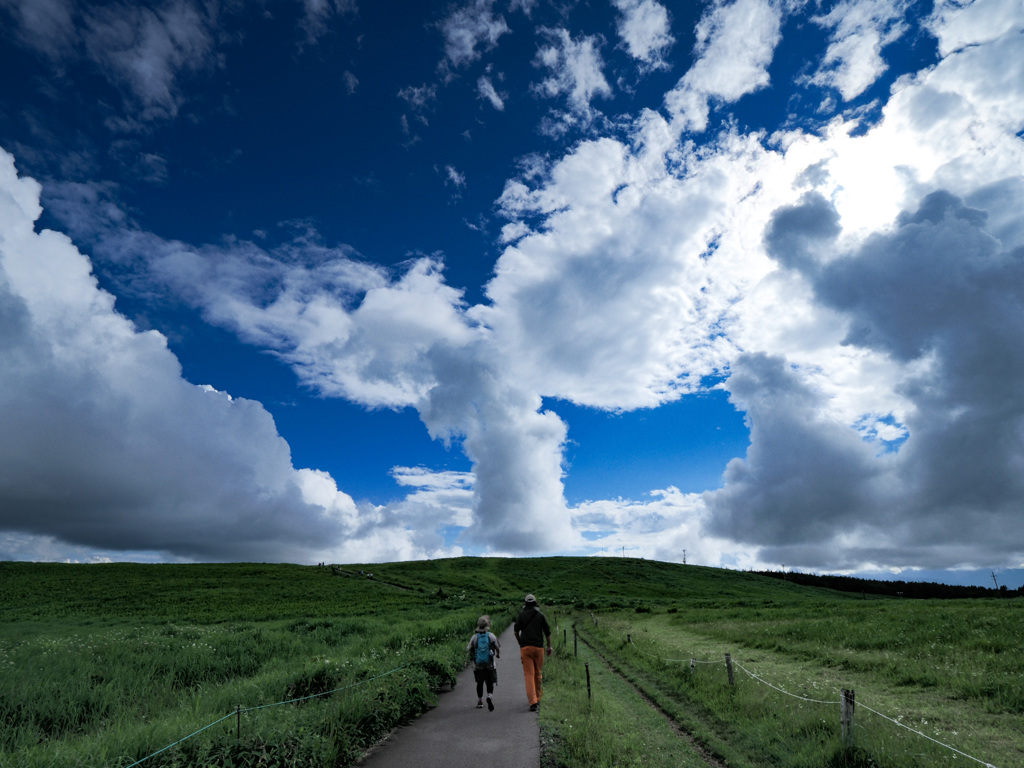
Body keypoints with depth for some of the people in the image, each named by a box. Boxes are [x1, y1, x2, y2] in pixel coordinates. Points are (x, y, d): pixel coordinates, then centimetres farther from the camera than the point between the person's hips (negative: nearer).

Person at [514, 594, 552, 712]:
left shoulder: (521, 615, 4)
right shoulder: (541, 615, 3)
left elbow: (516, 631, 10)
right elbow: (547, 632, 3)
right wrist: (549, 646, 13)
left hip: (525, 648, -1)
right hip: (538, 647, 1)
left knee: (529, 674, -2)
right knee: (538, 673, 16)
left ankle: (533, 701, -11)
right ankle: (537, 697, 27)